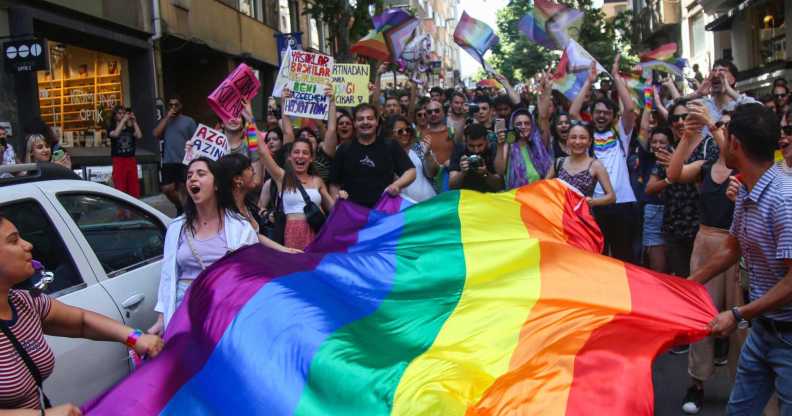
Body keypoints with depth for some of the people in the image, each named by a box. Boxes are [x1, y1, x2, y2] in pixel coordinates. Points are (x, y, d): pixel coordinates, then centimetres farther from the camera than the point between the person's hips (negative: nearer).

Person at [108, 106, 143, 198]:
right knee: (120, 190, -9)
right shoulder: (112, 128, 5)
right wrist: (123, 120, -14)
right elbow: (115, 134, -18)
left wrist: (134, 121, -3)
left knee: (134, 190, 3)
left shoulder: (130, 129, 13)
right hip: (118, 160, -3)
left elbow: (139, 136, -6)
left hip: (131, 160, 3)